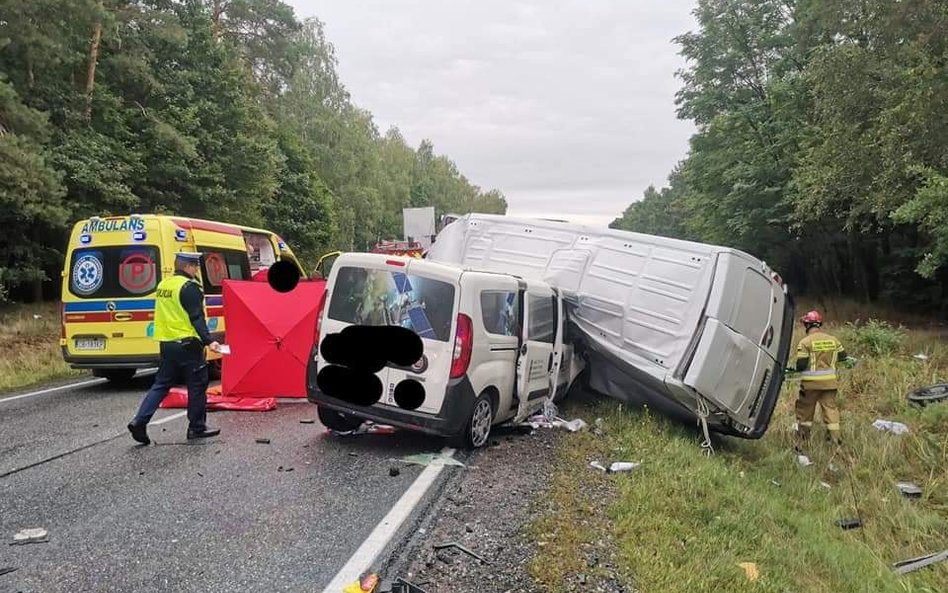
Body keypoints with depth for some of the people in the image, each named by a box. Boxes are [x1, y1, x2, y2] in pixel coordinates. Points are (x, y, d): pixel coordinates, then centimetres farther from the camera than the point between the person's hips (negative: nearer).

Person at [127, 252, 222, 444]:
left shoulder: (163, 285, 14)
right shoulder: (189, 287, -13)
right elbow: (196, 318, -20)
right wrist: (208, 341, -23)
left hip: (166, 343, 8)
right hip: (187, 345, -8)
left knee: (161, 385, 14)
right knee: (197, 386, 3)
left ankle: (139, 421, 4)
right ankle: (197, 428, 9)